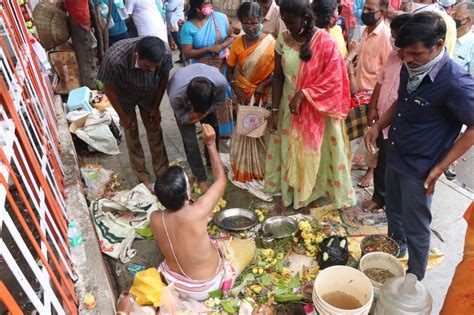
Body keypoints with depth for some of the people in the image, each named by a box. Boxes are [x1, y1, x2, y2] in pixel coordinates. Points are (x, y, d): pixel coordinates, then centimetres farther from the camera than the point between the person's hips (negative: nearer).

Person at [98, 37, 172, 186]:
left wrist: (156, 107, -5)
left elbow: (164, 77, -12)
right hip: (124, 95, -2)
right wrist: (123, 116, -11)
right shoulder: (115, 59, -41)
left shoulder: (165, 52, -33)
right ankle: (143, 177, 23)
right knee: (132, 136, 5)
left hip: (149, 92, 2)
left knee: (155, 131, 9)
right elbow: (109, 89, -22)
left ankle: (163, 172, 27)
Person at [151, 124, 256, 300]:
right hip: (203, 288, -5)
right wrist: (211, 144, -17)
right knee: (248, 245, 11)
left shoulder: (154, 218, -21)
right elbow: (220, 180, -20)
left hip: (172, 279, 5)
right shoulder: (195, 213, -36)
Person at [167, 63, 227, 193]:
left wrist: (202, 114, -31)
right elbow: (181, 116, -23)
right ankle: (201, 178, 10)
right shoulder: (176, 95, -45)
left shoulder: (221, 82, -41)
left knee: (213, 128, 9)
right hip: (184, 105, -2)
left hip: (207, 100, 3)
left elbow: (219, 101, -17)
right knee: (190, 141, -8)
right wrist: (197, 114, -43)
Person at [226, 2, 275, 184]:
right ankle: (244, 170, 28)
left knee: (263, 132, 7)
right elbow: (229, 71, 3)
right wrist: (236, 90, -12)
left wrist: (264, 85, -21)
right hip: (244, 96, 3)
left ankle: (263, 170, 24)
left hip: (264, 97, -2)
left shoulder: (271, 43, -12)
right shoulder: (238, 43, -3)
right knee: (244, 132, 11)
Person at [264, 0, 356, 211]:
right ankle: (288, 192, 32)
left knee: (311, 151, 11)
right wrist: (275, 110, -3)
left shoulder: (324, 41, -16)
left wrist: (302, 94, -22)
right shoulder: (283, 39, -4)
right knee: (288, 150, 13)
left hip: (316, 108, -4)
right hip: (289, 105, 4)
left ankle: (309, 195, 32)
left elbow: (333, 78, -17)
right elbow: (278, 76, 0)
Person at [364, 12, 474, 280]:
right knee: (395, 215, 26)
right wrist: (378, 126, 0)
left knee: (415, 229, 12)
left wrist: (440, 167, -18)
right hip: (395, 157, 7)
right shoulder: (410, 68, -4)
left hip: (419, 170, -7)